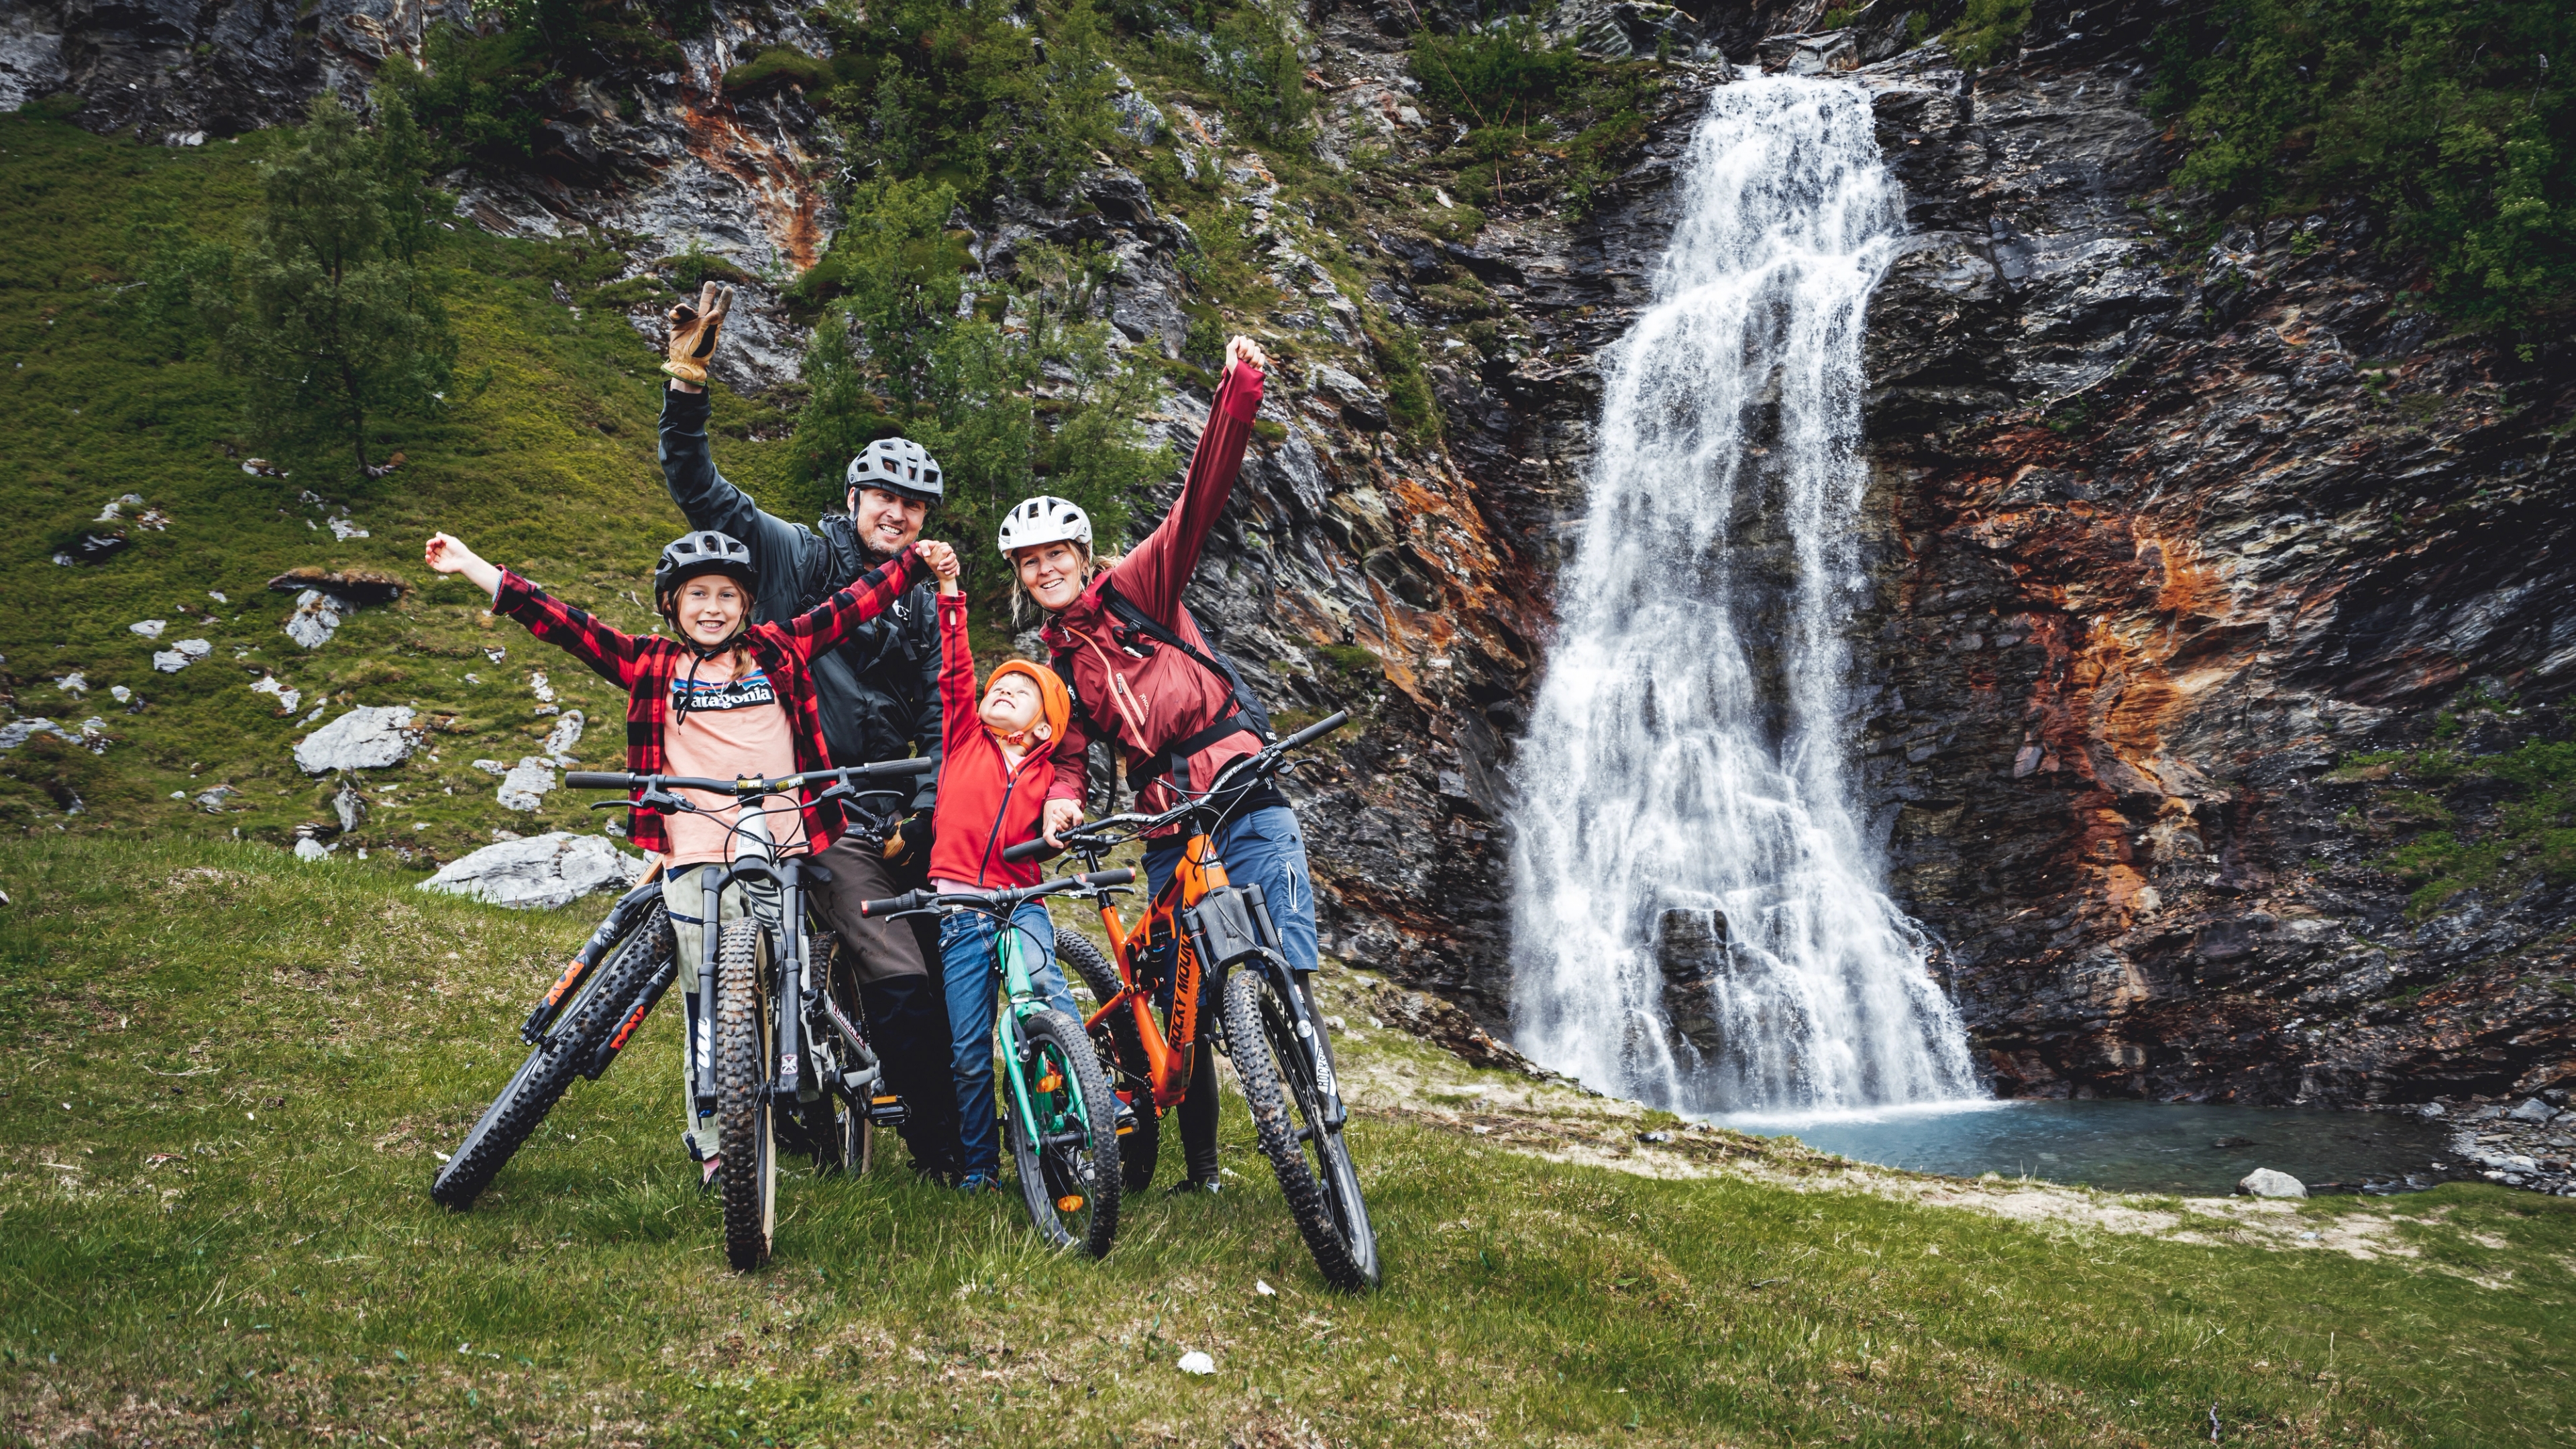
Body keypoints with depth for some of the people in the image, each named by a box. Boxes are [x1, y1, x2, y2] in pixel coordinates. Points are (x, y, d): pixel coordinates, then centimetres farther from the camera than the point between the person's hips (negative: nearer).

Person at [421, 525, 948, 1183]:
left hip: (783, 855, 2)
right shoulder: (651, 665, 8)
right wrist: (470, 564, 2)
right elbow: (564, 624, 5)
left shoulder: (779, 651, 12)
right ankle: (713, 1143, 12)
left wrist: (917, 557, 12)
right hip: (697, 861, -1)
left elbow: (852, 603, 14)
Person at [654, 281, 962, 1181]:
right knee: (900, 982, -15)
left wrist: (920, 812, -3)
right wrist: (687, 379, -17)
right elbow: (696, 485, -5)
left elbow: (937, 722, 12)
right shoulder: (797, 556, 3)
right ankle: (937, 1152, -4)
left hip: (900, 815, 5)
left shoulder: (923, 610, 15)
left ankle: (970, 1126, 20)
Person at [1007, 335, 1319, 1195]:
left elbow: (1200, 499, -7)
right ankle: (1201, 1168, 15)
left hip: (1246, 799, -3)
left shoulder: (1136, 588, 5)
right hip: (1167, 829, 4)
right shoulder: (1052, 664, 16)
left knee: (1287, 969, -13)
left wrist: (1238, 395, -19)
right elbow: (1066, 751, 9)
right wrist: (1060, 797, -14)